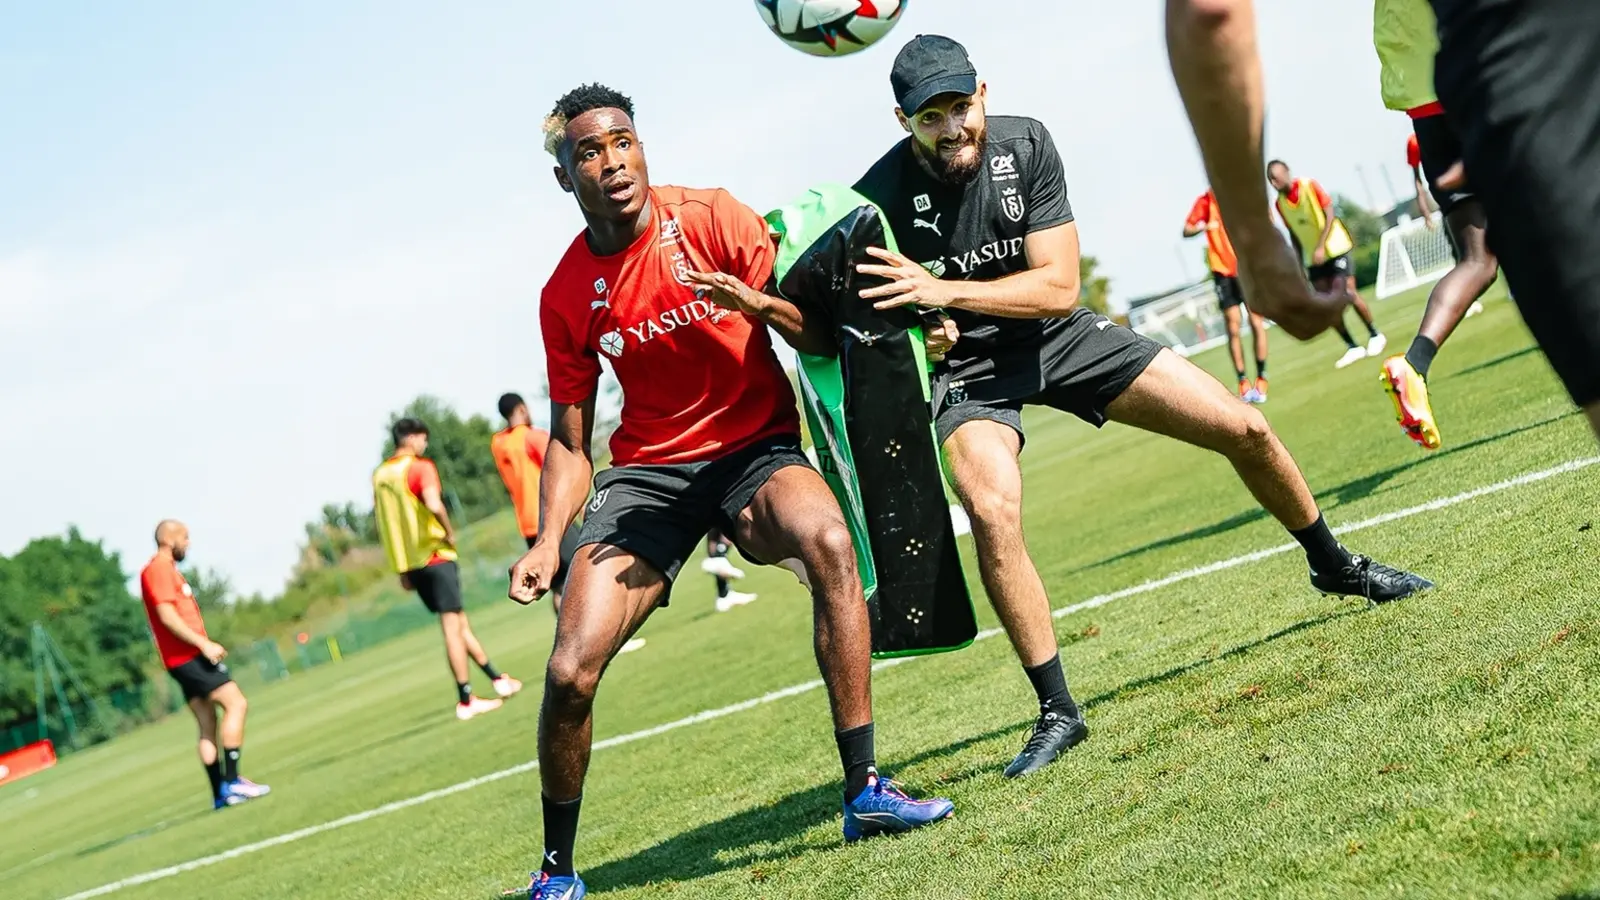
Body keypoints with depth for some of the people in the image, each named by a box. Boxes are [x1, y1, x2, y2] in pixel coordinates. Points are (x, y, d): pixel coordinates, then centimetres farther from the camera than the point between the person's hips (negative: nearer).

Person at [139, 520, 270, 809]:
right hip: (188, 656, -10)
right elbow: (167, 615, -20)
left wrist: (206, 646, 17)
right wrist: (204, 644, -21)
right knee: (236, 703, -14)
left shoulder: (167, 569, 22)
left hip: (188, 658, 10)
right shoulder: (159, 569, -9)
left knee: (208, 728, 9)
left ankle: (220, 795, 10)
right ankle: (232, 782, -17)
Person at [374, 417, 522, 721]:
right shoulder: (421, 467, -11)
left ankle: (497, 679, 25)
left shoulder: (380, 475, 12)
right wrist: (450, 532, -11)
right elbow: (433, 504, -29)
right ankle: (465, 701, -3)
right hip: (435, 556, -8)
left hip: (407, 562, 8)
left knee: (459, 620, 16)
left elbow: (381, 522, 16)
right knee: (452, 627, -3)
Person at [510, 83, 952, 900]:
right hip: (646, 471, 2)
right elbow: (569, 440, 6)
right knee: (570, 672, -13)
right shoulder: (566, 294, -2)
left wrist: (757, 303, -30)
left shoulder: (713, 220, -8)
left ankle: (863, 791, -29)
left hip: (754, 447, -1)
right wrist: (548, 541, -9)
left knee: (828, 541, -36)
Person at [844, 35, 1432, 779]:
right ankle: (1057, 711, -18)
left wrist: (943, 291, -31)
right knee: (991, 509, -33)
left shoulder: (1024, 146, -16)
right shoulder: (878, 201, -22)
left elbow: (1059, 287, -19)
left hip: (1056, 335, 3)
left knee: (1246, 431, 0)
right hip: (965, 367, -3)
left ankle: (1335, 567, 29)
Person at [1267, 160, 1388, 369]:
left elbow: (1330, 215, -15)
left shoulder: (1310, 186, -13)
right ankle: (1353, 348, 6)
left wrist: (1321, 246, -24)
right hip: (1313, 259, 5)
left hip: (1335, 249, -5)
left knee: (1347, 295, -12)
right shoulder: (1279, 203, 0)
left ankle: (1375, 336, 7)